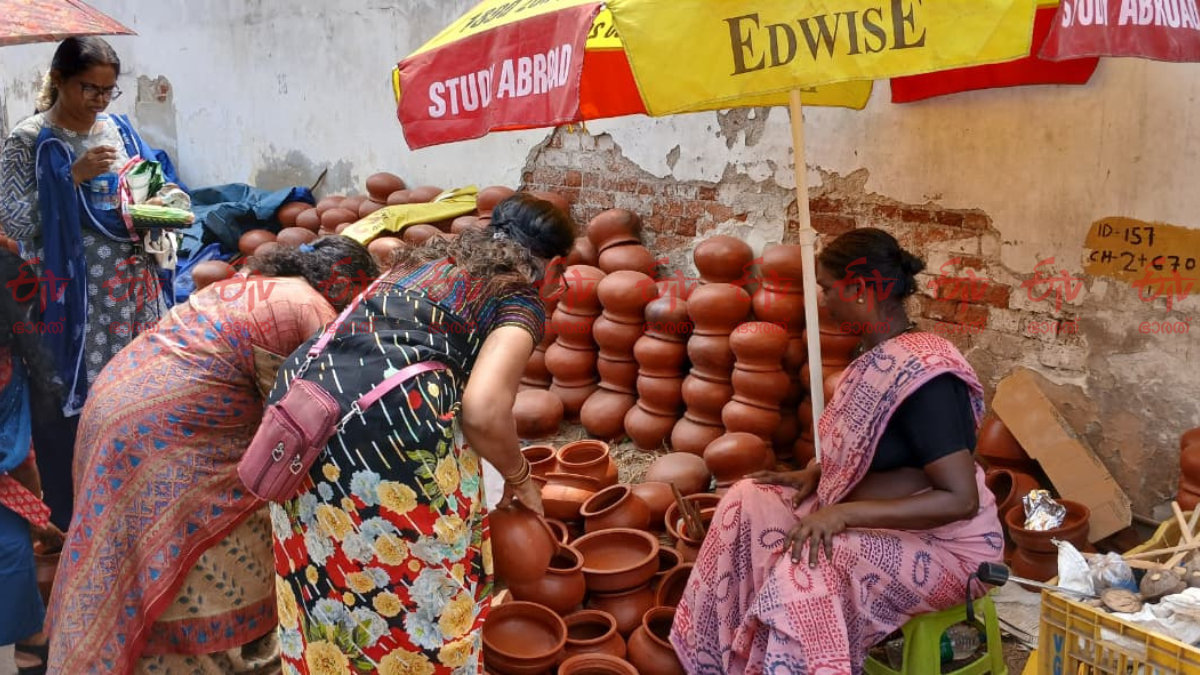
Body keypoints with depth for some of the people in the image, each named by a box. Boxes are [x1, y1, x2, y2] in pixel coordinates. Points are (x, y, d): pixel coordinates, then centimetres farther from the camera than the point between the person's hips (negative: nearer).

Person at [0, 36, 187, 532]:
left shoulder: (119, 130, 10)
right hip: (71, 297, -4)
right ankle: (69, 520, 14)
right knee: (71, 400, 0)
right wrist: (74, 177, -16)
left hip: (132, 291, 5)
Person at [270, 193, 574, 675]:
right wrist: (519, 478, 10)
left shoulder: (429, 257, 27)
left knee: (325, 582, 23)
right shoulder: (520, 299, 7)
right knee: (425, 591, 14)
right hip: (389, 419, -7)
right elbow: (483, 410, -10)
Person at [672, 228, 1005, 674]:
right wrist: (817, 473, 0)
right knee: (749, 502, -1)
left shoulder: (921, 374, -26)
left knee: (808, 570, -33)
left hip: (942, 542, -9)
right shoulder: (881, 354, 3)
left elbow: (961, 499, -29)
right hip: (884, 519, 10)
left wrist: (845, 513, -30)